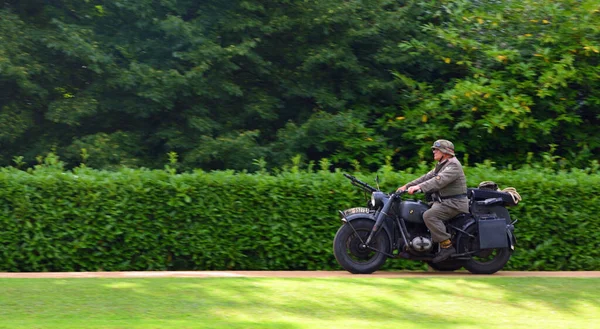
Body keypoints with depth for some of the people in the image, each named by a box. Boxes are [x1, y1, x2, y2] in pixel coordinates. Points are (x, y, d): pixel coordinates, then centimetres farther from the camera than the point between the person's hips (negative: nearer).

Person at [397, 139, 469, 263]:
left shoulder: (453, 165, -14)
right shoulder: (441, 165, 21)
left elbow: (439, 181, -28)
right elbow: (427, 177, 20)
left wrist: (419, 187, -38)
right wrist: (407, 186, 11)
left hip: (454, 203, -11)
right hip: (443, 201, 11)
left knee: (429, 216, -29)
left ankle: (447, 246, -28)